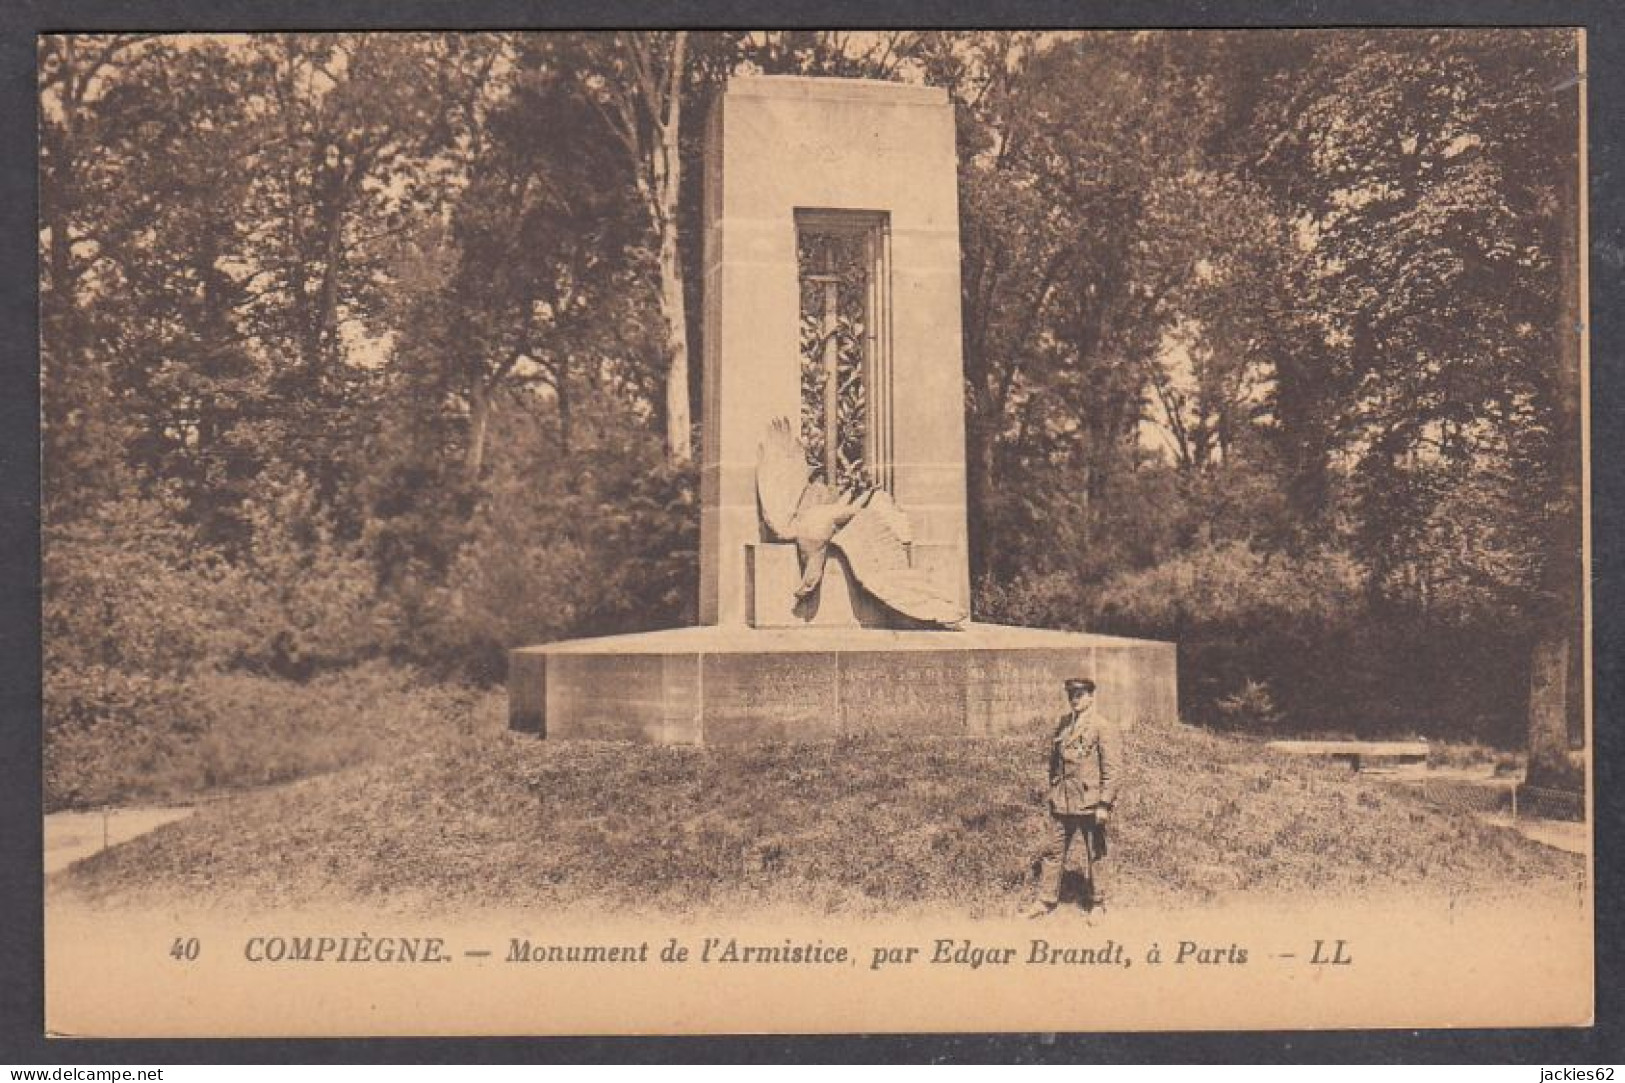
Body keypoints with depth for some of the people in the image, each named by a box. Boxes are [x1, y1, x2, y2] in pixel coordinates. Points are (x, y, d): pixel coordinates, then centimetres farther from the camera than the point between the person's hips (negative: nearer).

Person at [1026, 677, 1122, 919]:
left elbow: (1113, 769, -12)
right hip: (1061, 803, 6)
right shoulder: (1064, 723, 10)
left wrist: (1104, 804, -16)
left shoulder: (1103, 728, -9)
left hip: (1089, 804, -6)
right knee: (1053, 852, 9)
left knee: (1092, 857, 4)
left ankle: (1097, 903, 18)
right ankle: (1046, 900, 18)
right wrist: (1053, 792, 17)